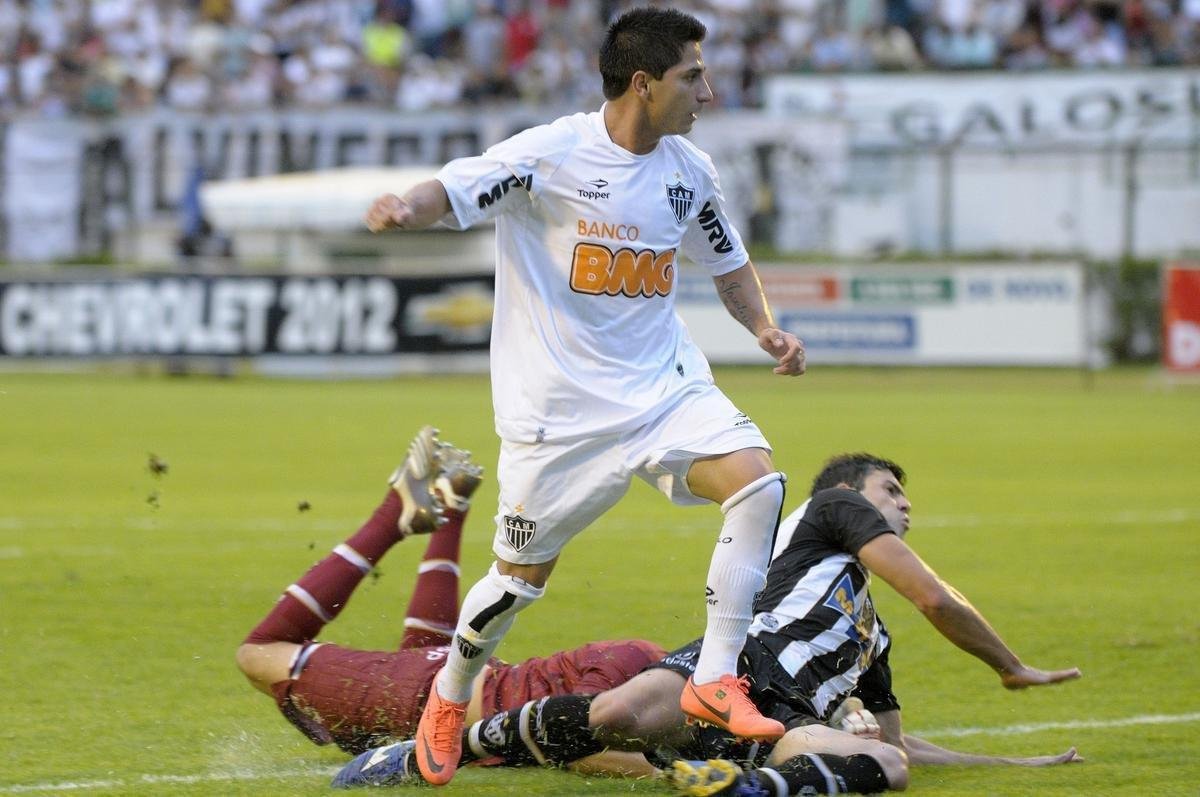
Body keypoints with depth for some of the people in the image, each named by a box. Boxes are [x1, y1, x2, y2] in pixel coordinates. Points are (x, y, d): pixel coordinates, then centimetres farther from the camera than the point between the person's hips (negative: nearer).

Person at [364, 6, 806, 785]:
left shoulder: (690, 170, 5)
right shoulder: (552, 154, -13)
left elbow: (730, 262, 21)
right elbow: (450, 193, -20)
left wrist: (766, 327, 3)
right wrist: (403, 208, -44)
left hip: (664, 385, 5)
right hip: (560, 405, -5)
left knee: (758, 482, -20)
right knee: (523, 575, 3)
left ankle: (715, 678, -11)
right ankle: (448, 700, 32)